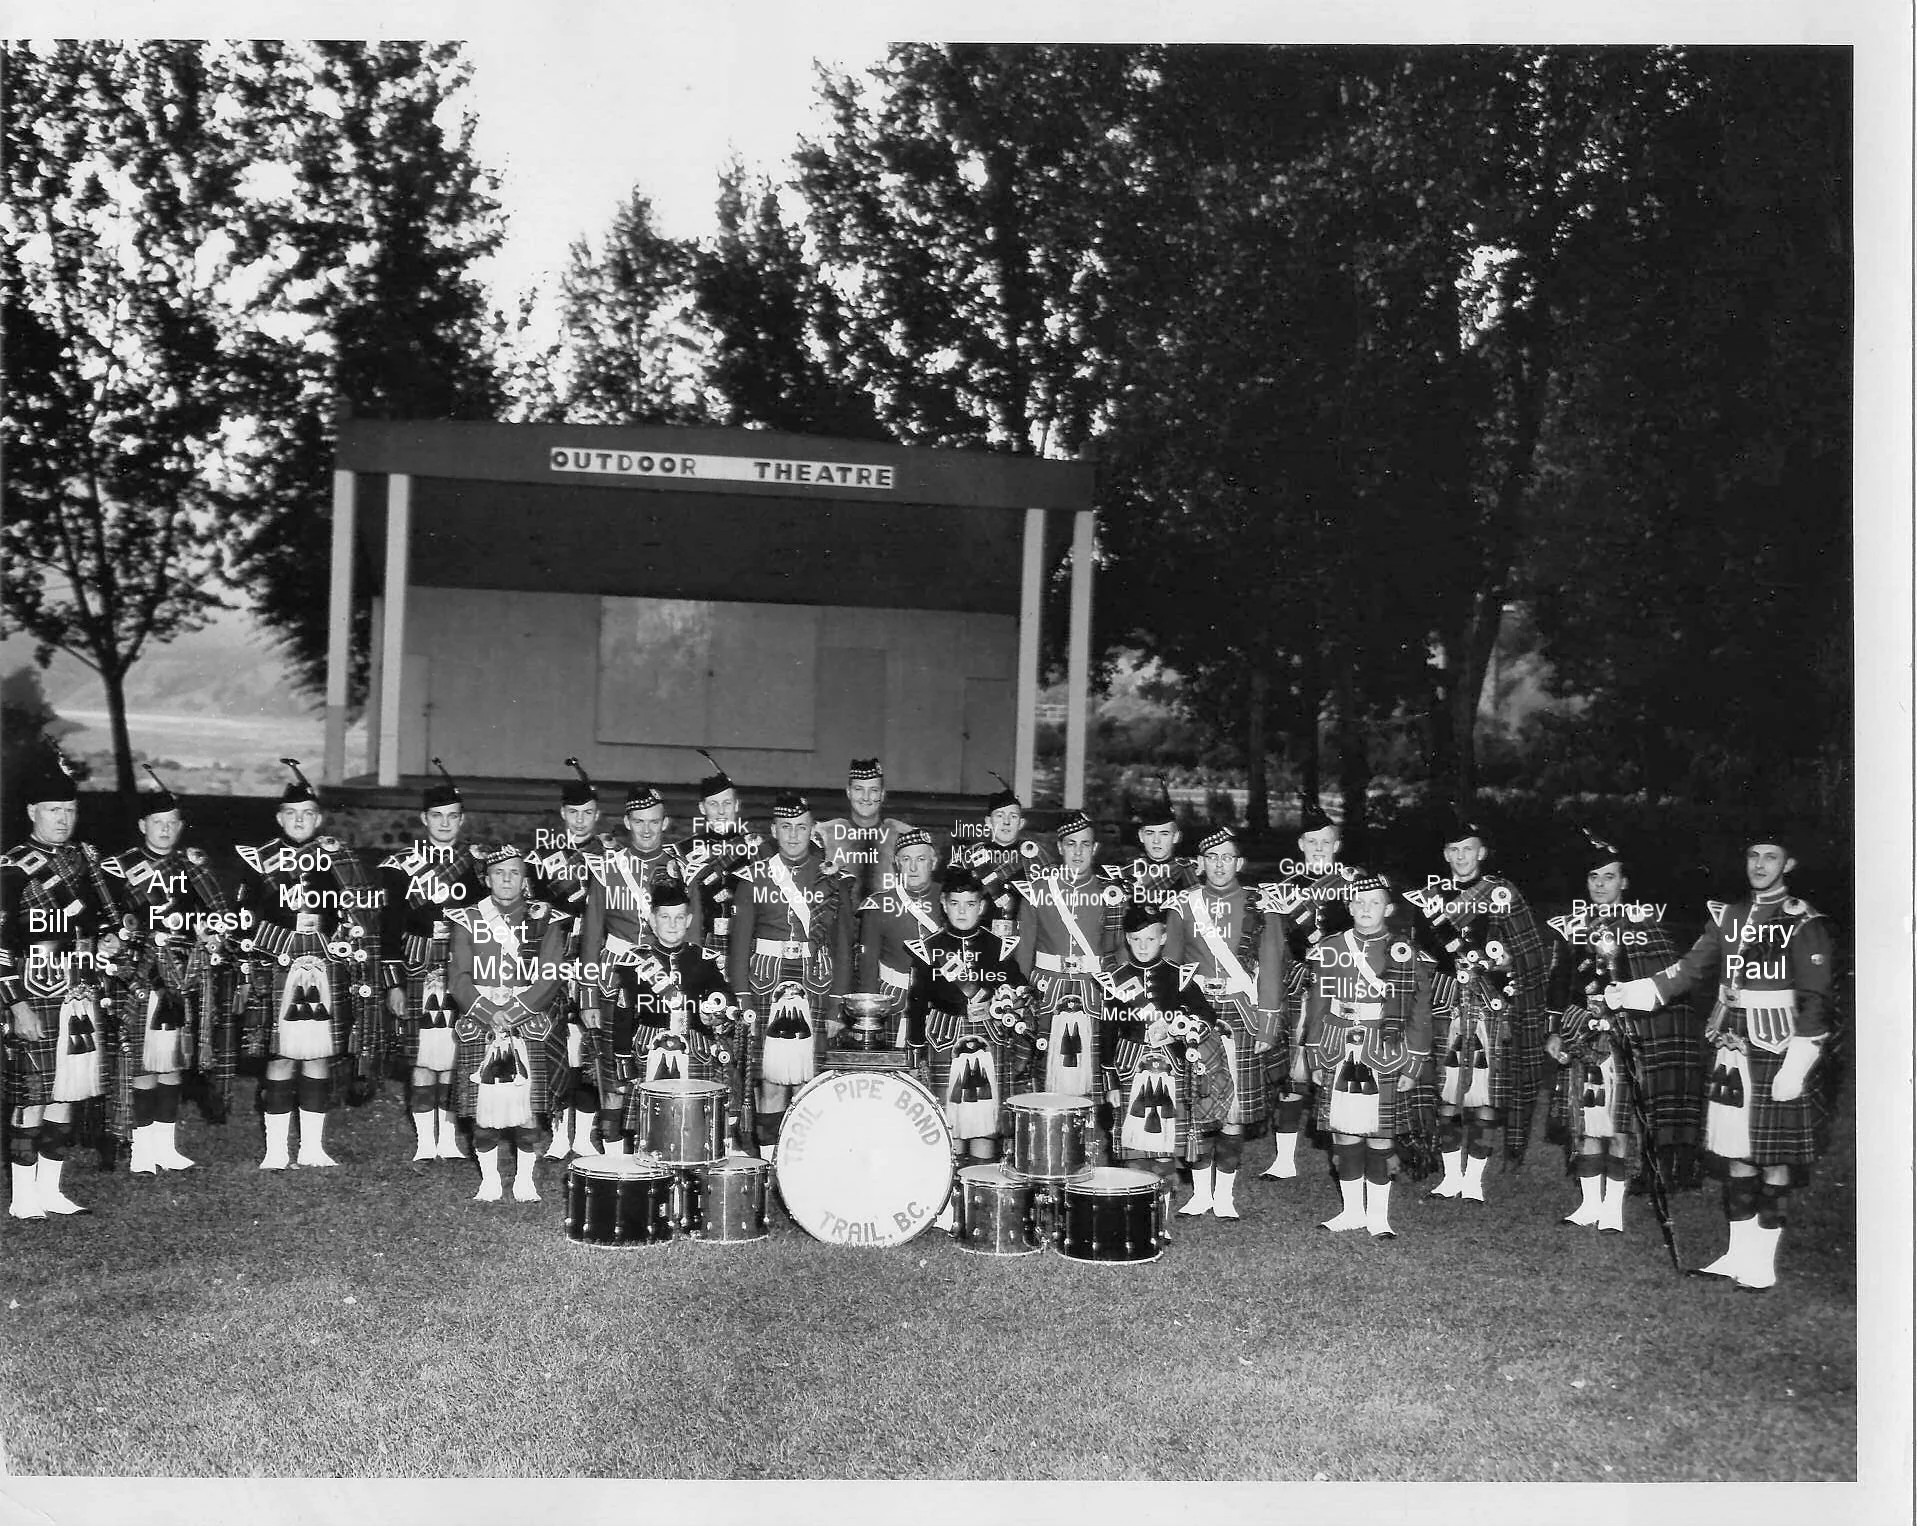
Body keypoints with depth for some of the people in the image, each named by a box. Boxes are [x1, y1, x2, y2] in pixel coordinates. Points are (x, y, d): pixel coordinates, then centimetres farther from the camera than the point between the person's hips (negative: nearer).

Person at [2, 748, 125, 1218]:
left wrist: (111, 936, 3)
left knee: (66, 1095, 12)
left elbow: (107, 909, 24)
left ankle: (49, 1190, 22)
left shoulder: (84, 855, 12)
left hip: (83, 995, 7)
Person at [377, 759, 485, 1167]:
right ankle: (425, 1142, 6)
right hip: (417, 975, -2)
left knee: (455, 1059, 4)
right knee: (421, 1060, -3)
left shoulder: (479, 864, 10)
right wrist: (392, 984, -5)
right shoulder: (399, 866, 2)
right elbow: (389, 929, 0)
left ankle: (449, 1140, 14)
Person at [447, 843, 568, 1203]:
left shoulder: (545, 920, 6)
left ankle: (525, 1180, 13)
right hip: (479, 1029, 1)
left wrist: (513, 1012, -13)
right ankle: (489, 1181, 14)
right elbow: (458, 977, 2)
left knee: (528, 1110, -2)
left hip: (529, 1029, 0)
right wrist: (489, 1013, -12)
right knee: (483, 1110, -1)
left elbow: (551, 978, -2)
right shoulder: (467, 920, 8)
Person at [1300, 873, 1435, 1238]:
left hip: (1386, 1061, -2)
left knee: (1381, 1139, 1)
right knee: (1345, 1136, 7)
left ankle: (1378, 1216, 14)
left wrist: (1412, 1067, -1)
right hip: (1339, 1059, 2)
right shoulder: (1328, 951, 7)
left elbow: (1419, 1013, 3)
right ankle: (1352, 1210, 21)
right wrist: (1316, 1059, 8)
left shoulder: (1407, 954, 1)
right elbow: (1315, 1007, 11)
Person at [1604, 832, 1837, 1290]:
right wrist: (1629, 992, 2)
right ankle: (1738, 1254, 20)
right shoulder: (1728, 916, 12)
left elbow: (1815, 1000, -11)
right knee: (1735, 1154, 10)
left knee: (1774, 1159, 1)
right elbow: (1691, 969, 11)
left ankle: (1763, 1265, 9)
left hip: (1778, 1051, -5)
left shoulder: (1805, 922, -6)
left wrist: (1796, 1067, -17)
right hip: (1733, 1047, 5)